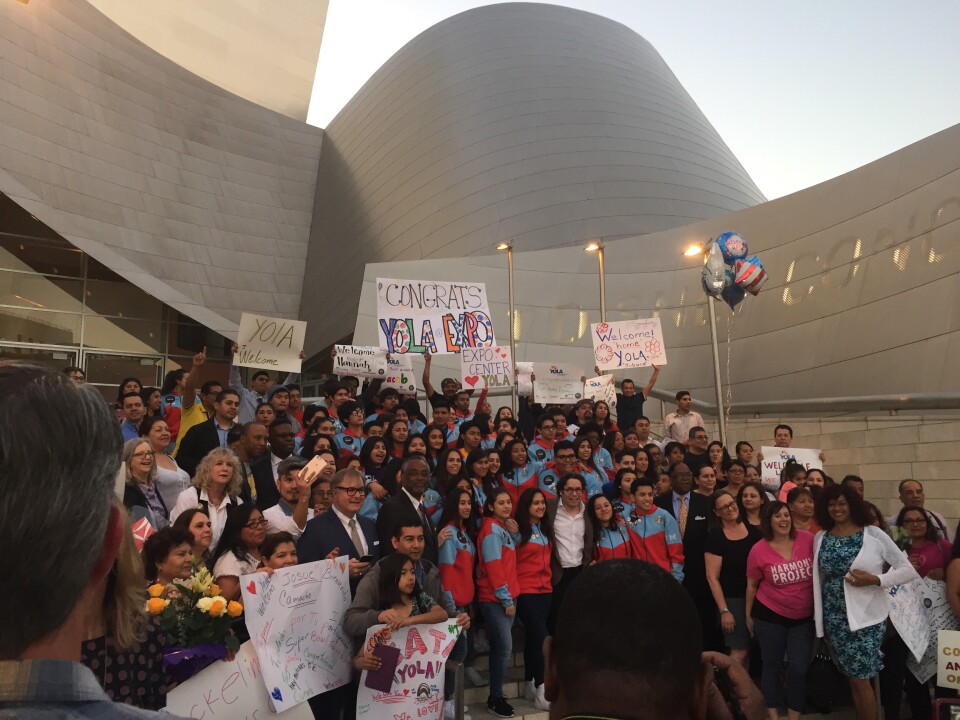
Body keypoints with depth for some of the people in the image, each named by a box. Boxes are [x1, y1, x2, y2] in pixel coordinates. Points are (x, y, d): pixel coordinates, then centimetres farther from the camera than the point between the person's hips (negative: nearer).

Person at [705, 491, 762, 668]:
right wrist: (724, 610, -14)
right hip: (733, 600, -4)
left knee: (751, 648, 13)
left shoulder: (753, 529, 1)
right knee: (739, 651, -4)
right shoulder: (715, 537, -11)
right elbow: (712, 578, -11)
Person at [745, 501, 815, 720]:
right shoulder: (759, 550, -13)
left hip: (804, 616, 1)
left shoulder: (808, 539, -10)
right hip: (770, 615, -1)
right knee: (771, 666, 11)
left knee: (799, 668, 5)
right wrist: (749, 615, 8)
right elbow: (752, 585, 0)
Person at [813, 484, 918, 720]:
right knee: (853, 677, 12)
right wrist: (819, 616, 8)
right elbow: (818, 578, 11)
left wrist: (875, 580, -19)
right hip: (834, 616, 4)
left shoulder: (873, 534, -7)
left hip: (866, 615, -4)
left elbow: (909, 570, -6)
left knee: (860, 678, -2)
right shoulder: (820, 538, 4)